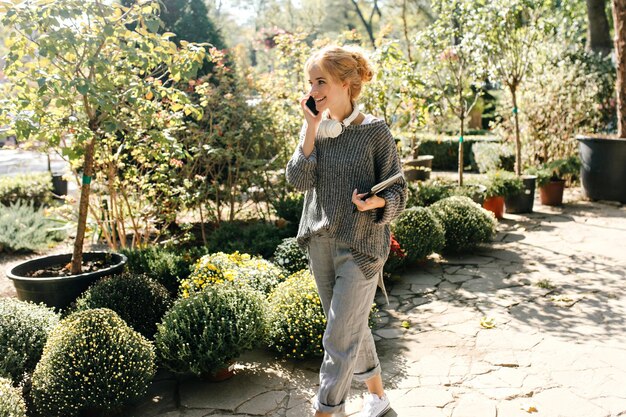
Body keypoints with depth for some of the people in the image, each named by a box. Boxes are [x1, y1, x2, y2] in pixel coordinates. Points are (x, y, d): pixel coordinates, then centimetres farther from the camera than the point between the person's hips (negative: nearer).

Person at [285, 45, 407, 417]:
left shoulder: (375, 131, -9)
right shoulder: (315, 127, 4)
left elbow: (398, 193, -7)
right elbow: (299, 180, -8)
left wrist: (375, 202, -28)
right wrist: (312, 128, -14)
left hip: (361, 246, -5)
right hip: (320, 242, 6)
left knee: (340, 337, -3)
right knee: (353, 328, 18)